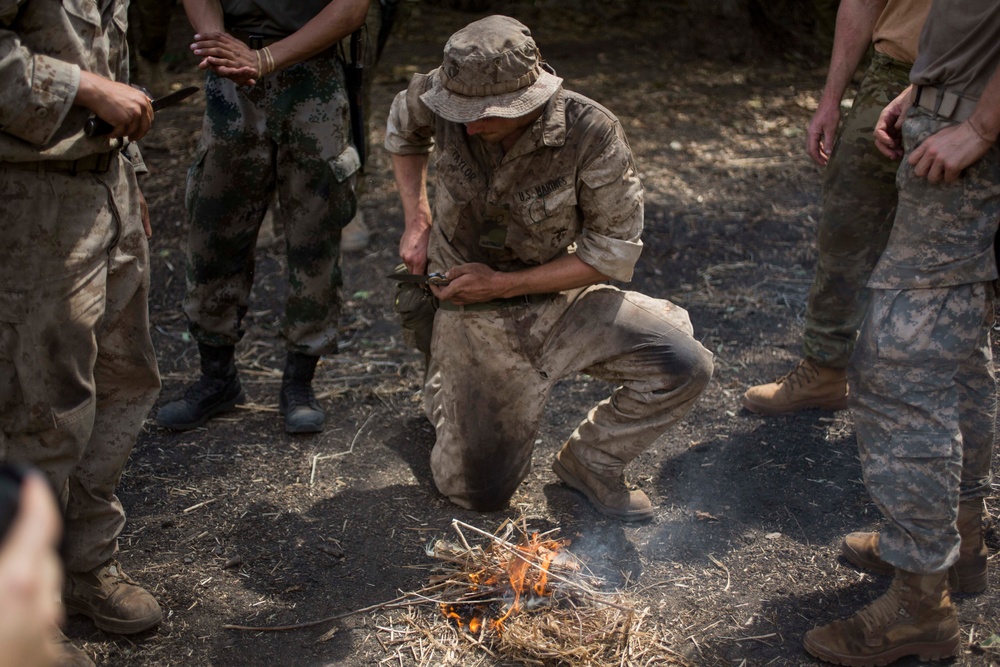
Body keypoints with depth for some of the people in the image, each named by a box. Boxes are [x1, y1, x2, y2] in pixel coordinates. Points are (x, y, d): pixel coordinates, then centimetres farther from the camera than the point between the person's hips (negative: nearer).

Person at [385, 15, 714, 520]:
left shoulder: (591, 133, -26)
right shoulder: (446, 99, -20)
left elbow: (614, 251, -18)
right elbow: (401, 127, 7)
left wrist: (503, 282, -20)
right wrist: (417, 222, -4)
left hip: (559, 298, 0)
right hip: (473, 316, 0)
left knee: (684, 365, -21)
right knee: (481, 494, 6)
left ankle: (590, 461, 5)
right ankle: (445, 388, 37)